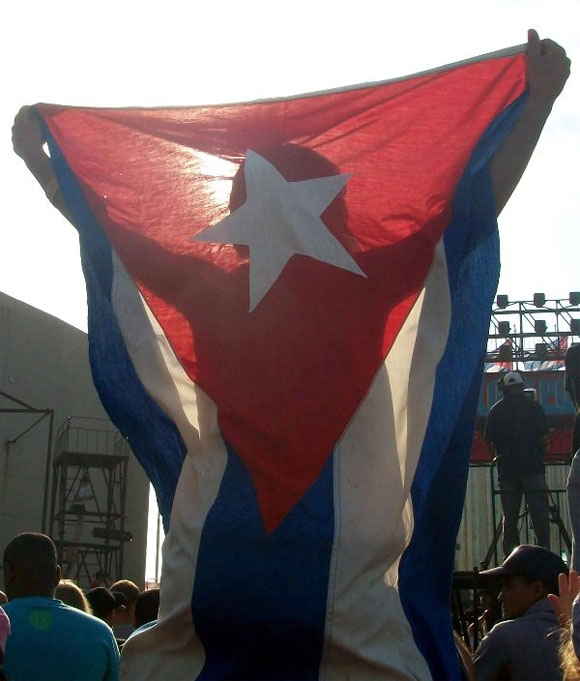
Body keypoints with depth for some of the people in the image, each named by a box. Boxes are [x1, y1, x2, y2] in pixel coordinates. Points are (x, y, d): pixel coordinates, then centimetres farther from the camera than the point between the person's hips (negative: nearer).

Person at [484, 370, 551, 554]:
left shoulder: (496, 410, 7)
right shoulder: (534, 407, 1)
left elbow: (489, 441, 4)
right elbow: (542, 438, -1)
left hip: (506, 468, 2)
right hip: (532, 466, -2)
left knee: (509, 517, 5)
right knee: (539, 514, -1)